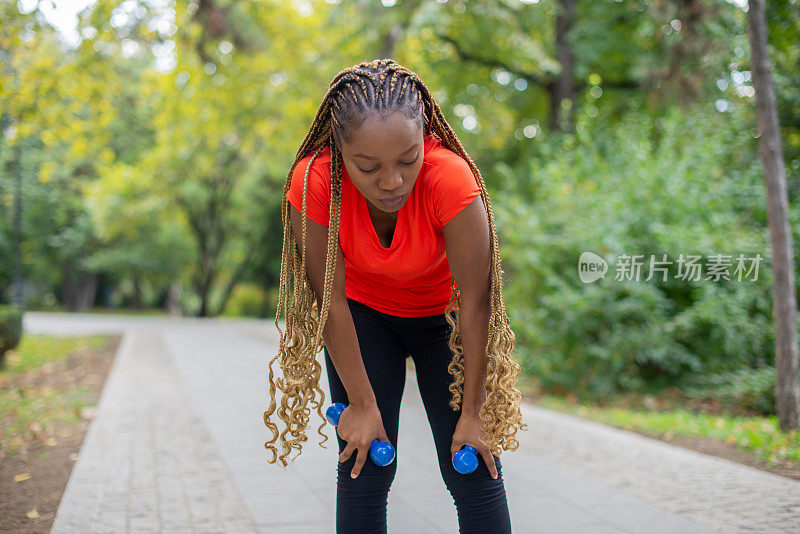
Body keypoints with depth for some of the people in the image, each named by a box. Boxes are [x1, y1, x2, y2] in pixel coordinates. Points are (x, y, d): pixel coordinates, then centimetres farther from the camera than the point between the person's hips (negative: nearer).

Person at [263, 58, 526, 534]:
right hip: (364, 314, 1)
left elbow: (474, 304, -26)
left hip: (443, 315, -1)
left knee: (475, 469, -6)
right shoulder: (313, 183, -30)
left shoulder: (451, 178, -35)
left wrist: (472, 413, -20)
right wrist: (362, 404, -16)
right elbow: (332, 302, -20)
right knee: (364, 468, -6)